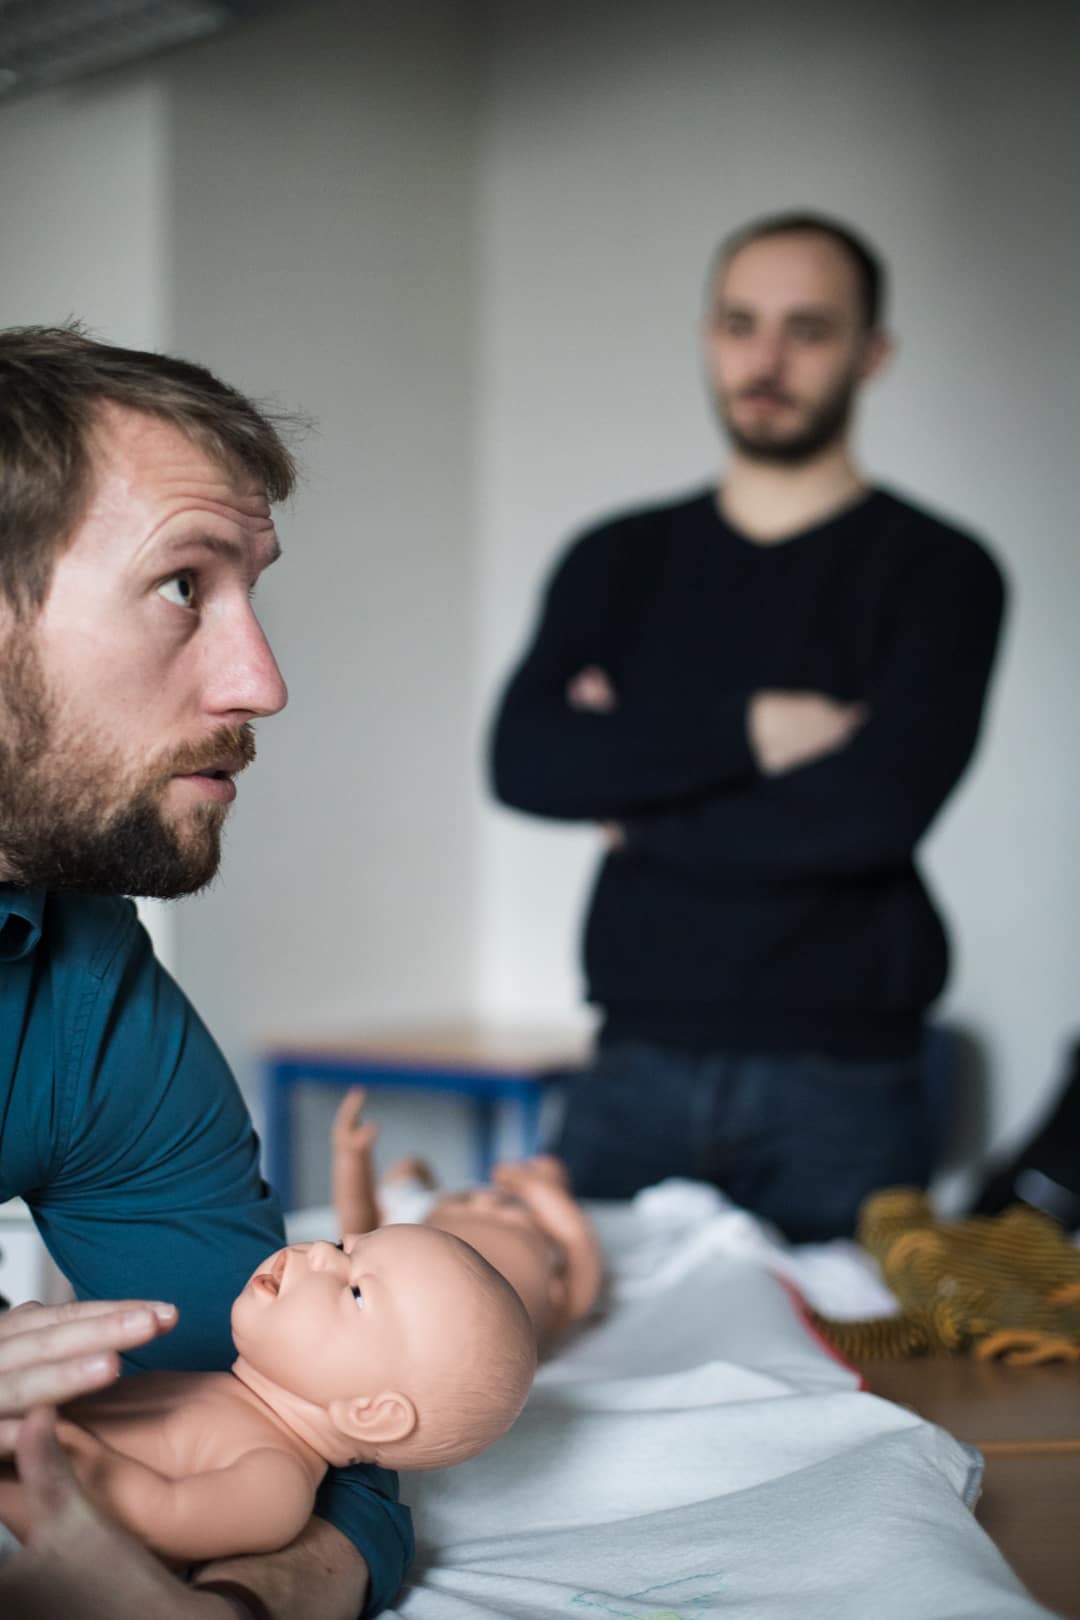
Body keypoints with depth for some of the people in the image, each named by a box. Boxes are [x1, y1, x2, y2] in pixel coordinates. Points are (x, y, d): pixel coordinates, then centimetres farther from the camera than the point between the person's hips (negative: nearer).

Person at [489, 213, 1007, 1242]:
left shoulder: (937, 571, 1)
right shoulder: (617, 562, 12)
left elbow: (877, 809, -14)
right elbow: (522, 762, -3)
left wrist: (639, 816, -4)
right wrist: (746, 729, -13)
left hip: (833, 1088, -3)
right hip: (633, 1071, 3)